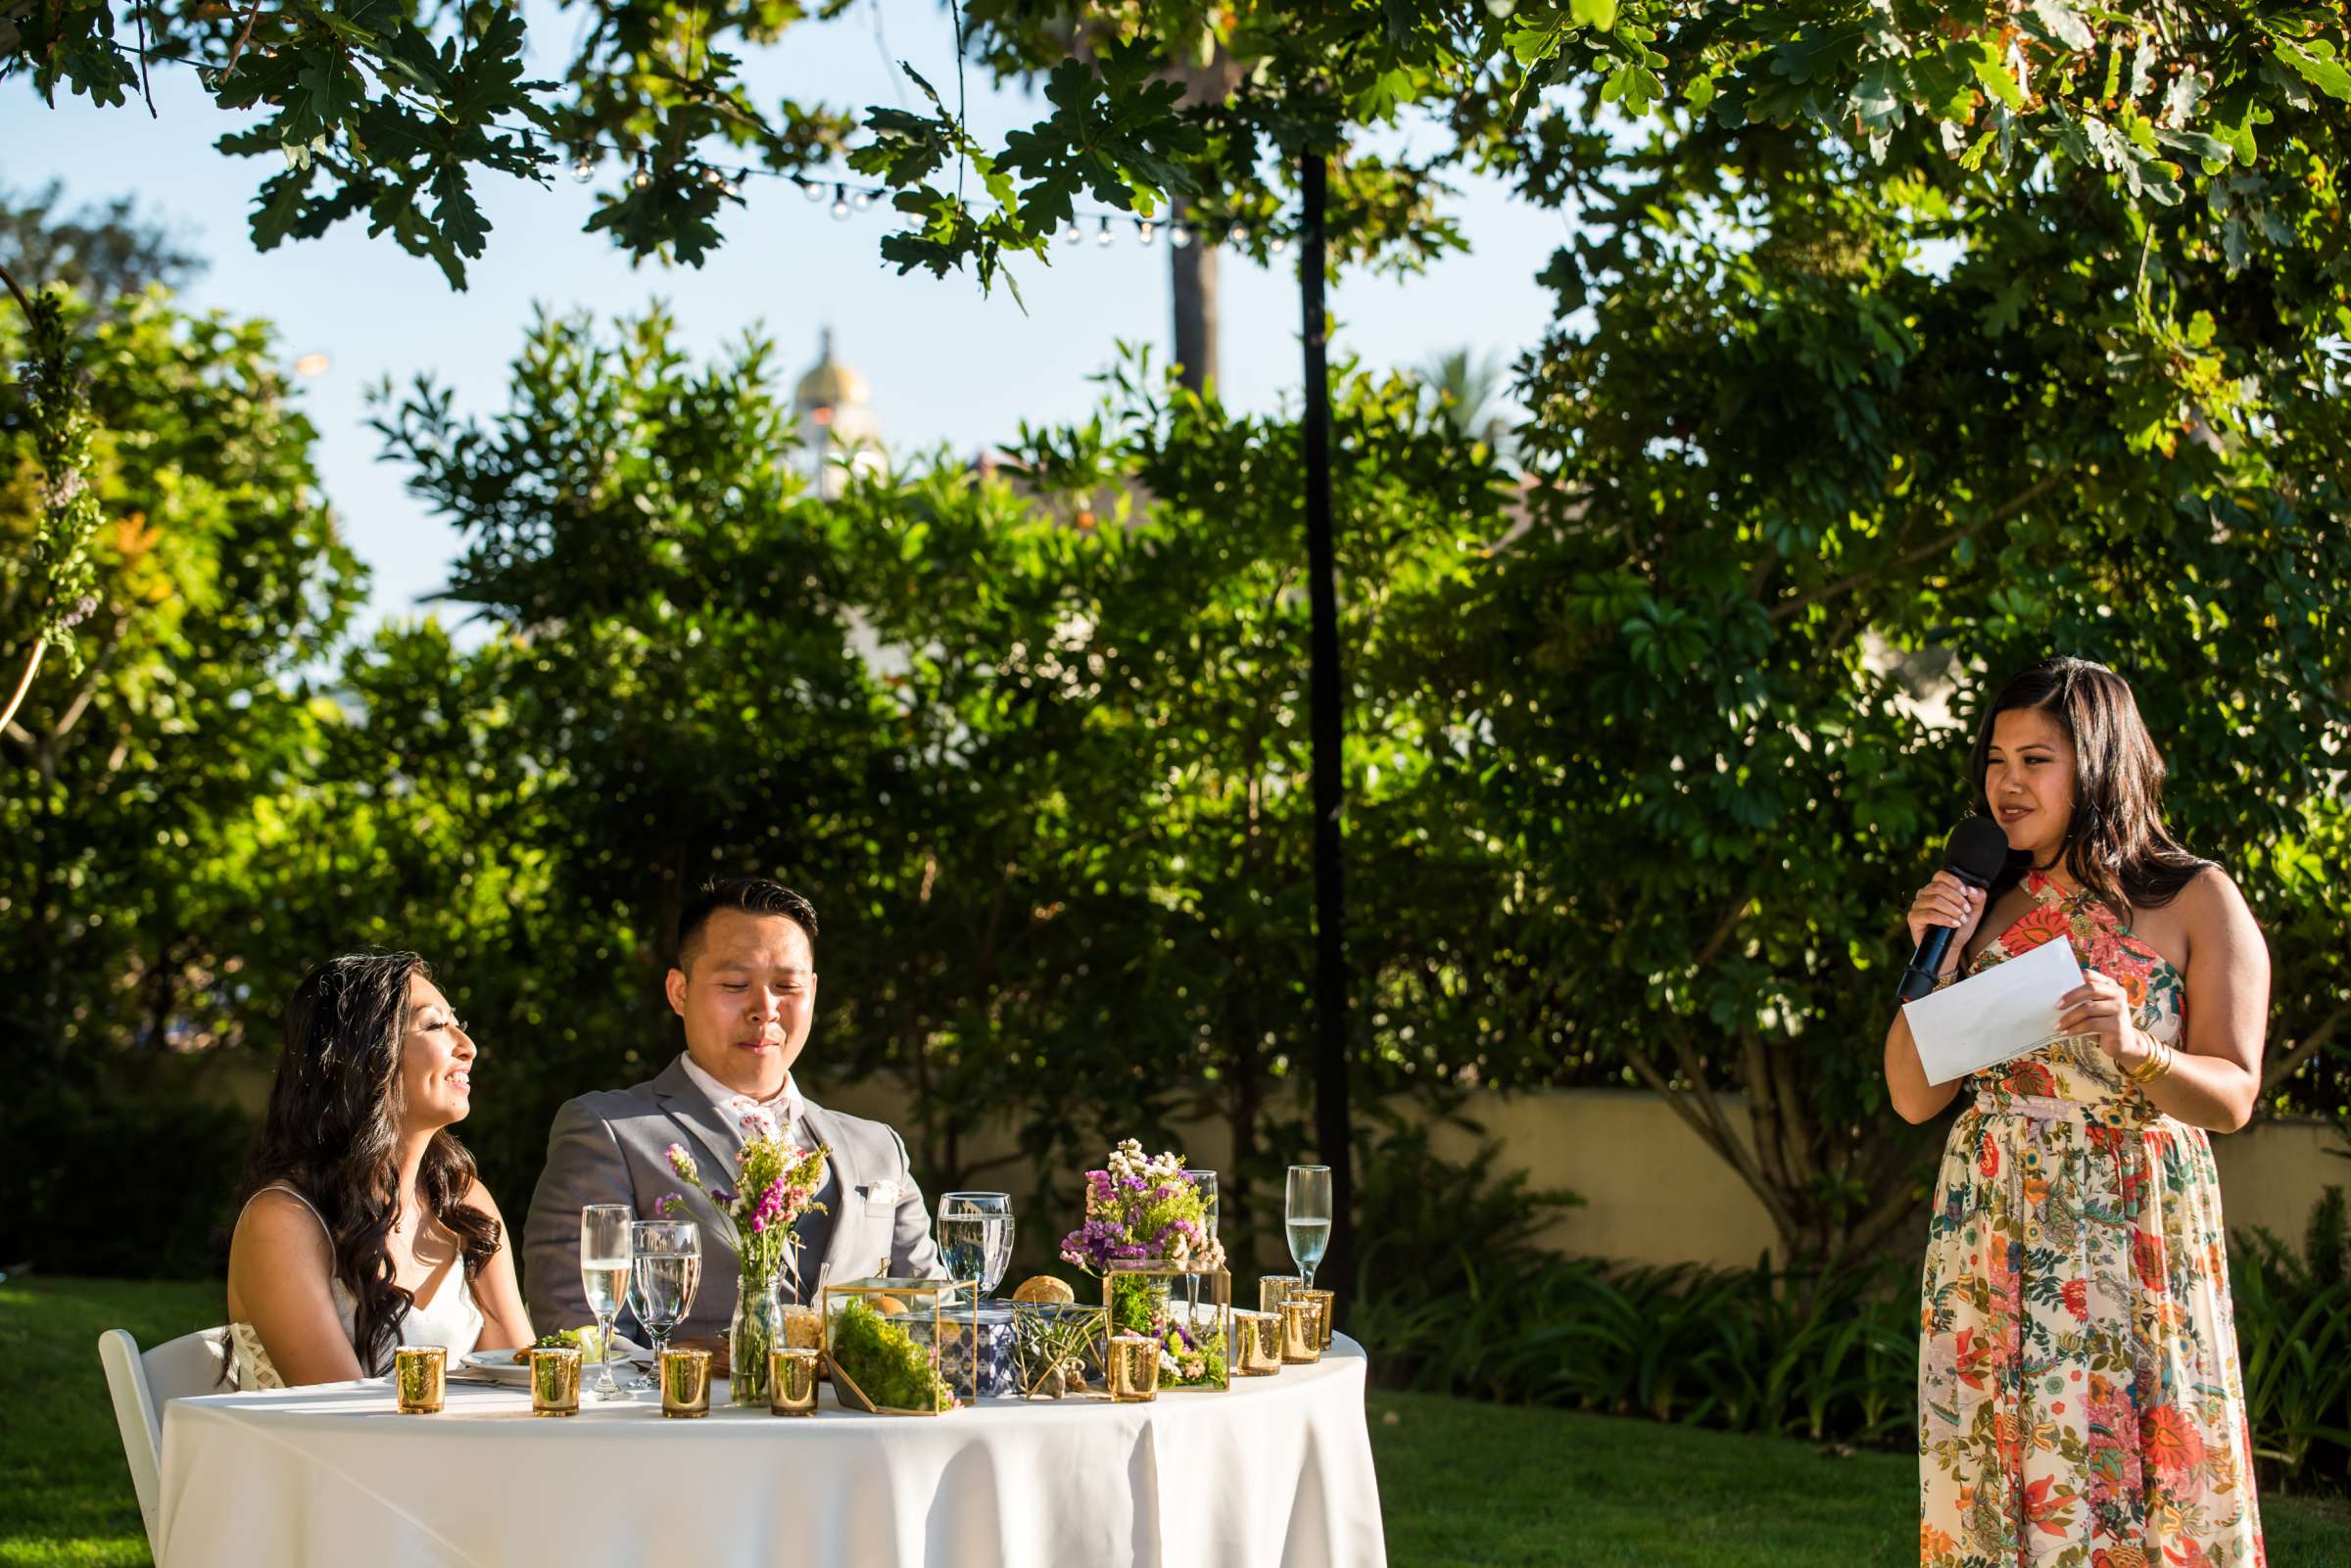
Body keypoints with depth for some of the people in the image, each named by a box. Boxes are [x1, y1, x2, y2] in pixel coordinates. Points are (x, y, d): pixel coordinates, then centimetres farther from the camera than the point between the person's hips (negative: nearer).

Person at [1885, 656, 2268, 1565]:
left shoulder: (2198, 902, 0)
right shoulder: (1980, 905, 11)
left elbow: (2234, 1096, -6)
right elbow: (1913, 1097, 8)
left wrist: (2134, 1049, -24)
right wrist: (1937, 956, -3)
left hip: (2135, 1228, -3)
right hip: (1991, 1236, 3)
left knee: (2136, 1479, -6)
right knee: (1992, 1483, 2)